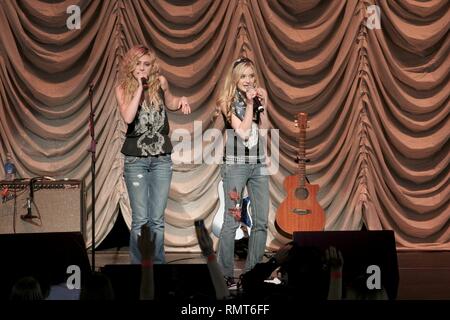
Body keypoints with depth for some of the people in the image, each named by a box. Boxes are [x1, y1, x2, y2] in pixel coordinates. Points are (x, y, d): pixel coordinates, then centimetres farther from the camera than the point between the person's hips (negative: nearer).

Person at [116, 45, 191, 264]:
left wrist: (181, 101, 3)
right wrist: (140, 87, -18)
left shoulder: (160, 82, 3)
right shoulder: (123, 88, -2)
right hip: (136, 159, -2)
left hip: (162, 158, 2)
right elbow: (128, 117, -20)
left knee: (157, 219, 4)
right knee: (140, 220, -4)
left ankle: (158, 264, 11)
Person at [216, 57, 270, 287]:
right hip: (236, 164, -5)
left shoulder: (258, 97, 12)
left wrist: (263, 103, -5)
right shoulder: (228, 102, -1)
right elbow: (243, 131, -11)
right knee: (232, 221, -7)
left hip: (259, 164, 5)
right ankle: (225, 274, -2)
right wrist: (250, 104, -8)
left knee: (261, 221, 2)